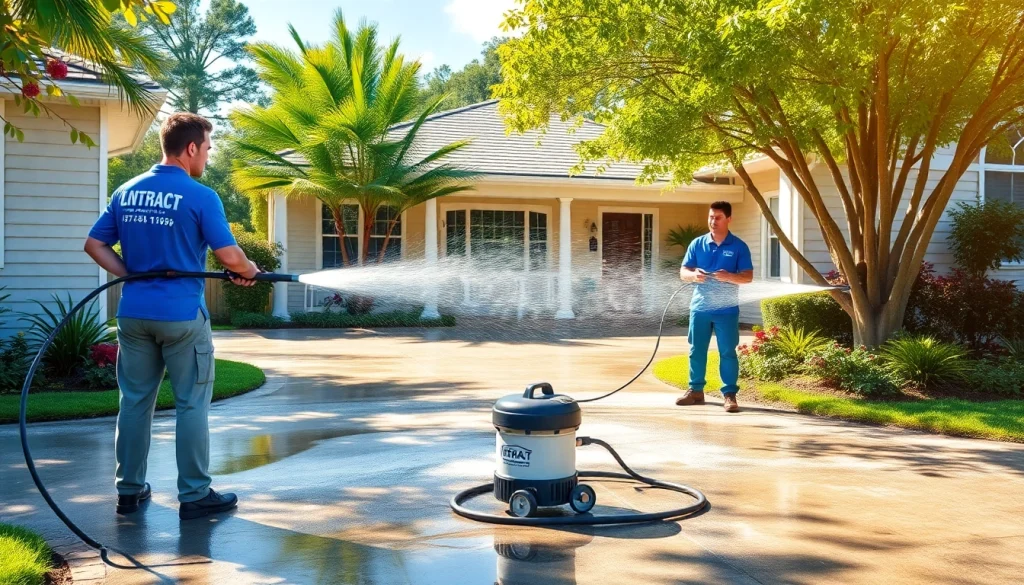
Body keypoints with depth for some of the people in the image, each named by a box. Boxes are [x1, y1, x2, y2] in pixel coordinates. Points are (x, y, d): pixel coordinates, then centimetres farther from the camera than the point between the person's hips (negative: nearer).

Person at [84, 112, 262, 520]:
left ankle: (128, 490, 21)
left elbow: (94, 245, 11)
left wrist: (129, 274, 10)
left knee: (135, 401, 13)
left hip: (134, 313, 6)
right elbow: (229, 256, -14)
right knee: (191, 405, 3)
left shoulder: (126, 192, 8)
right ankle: (195, 495, 9)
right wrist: (249, 271, 5)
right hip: (181, 314, -6)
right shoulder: (201, 196, -11)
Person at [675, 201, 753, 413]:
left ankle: (730, 394, 5)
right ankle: (696, 390, 20)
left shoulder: (738, 246, -2)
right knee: (696, 351, 9)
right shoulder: (697, 244, 5)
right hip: (700, 308, 3)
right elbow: (683, 272, 5)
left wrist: (729, 276, -26)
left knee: (728, 353, 0)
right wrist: (693, 275, -19)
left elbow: (748, 276, -6)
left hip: (727, 310, -3)